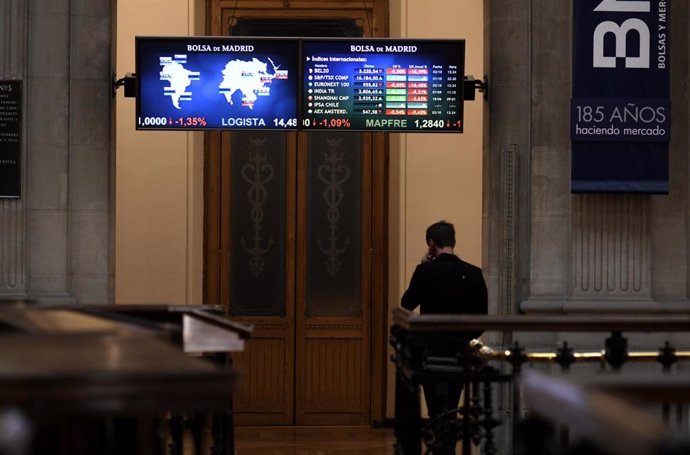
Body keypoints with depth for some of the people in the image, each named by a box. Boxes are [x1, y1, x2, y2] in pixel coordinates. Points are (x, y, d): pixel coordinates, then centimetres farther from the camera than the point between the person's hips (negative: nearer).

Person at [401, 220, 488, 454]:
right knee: (451, 408, 17)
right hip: (461, 351, 3)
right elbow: (482, 314, 2)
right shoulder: (473, 274, -3)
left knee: (438, 409, -2)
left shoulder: (426, 271, -11)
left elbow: (407, 304, 2)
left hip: (433, 349, -3)